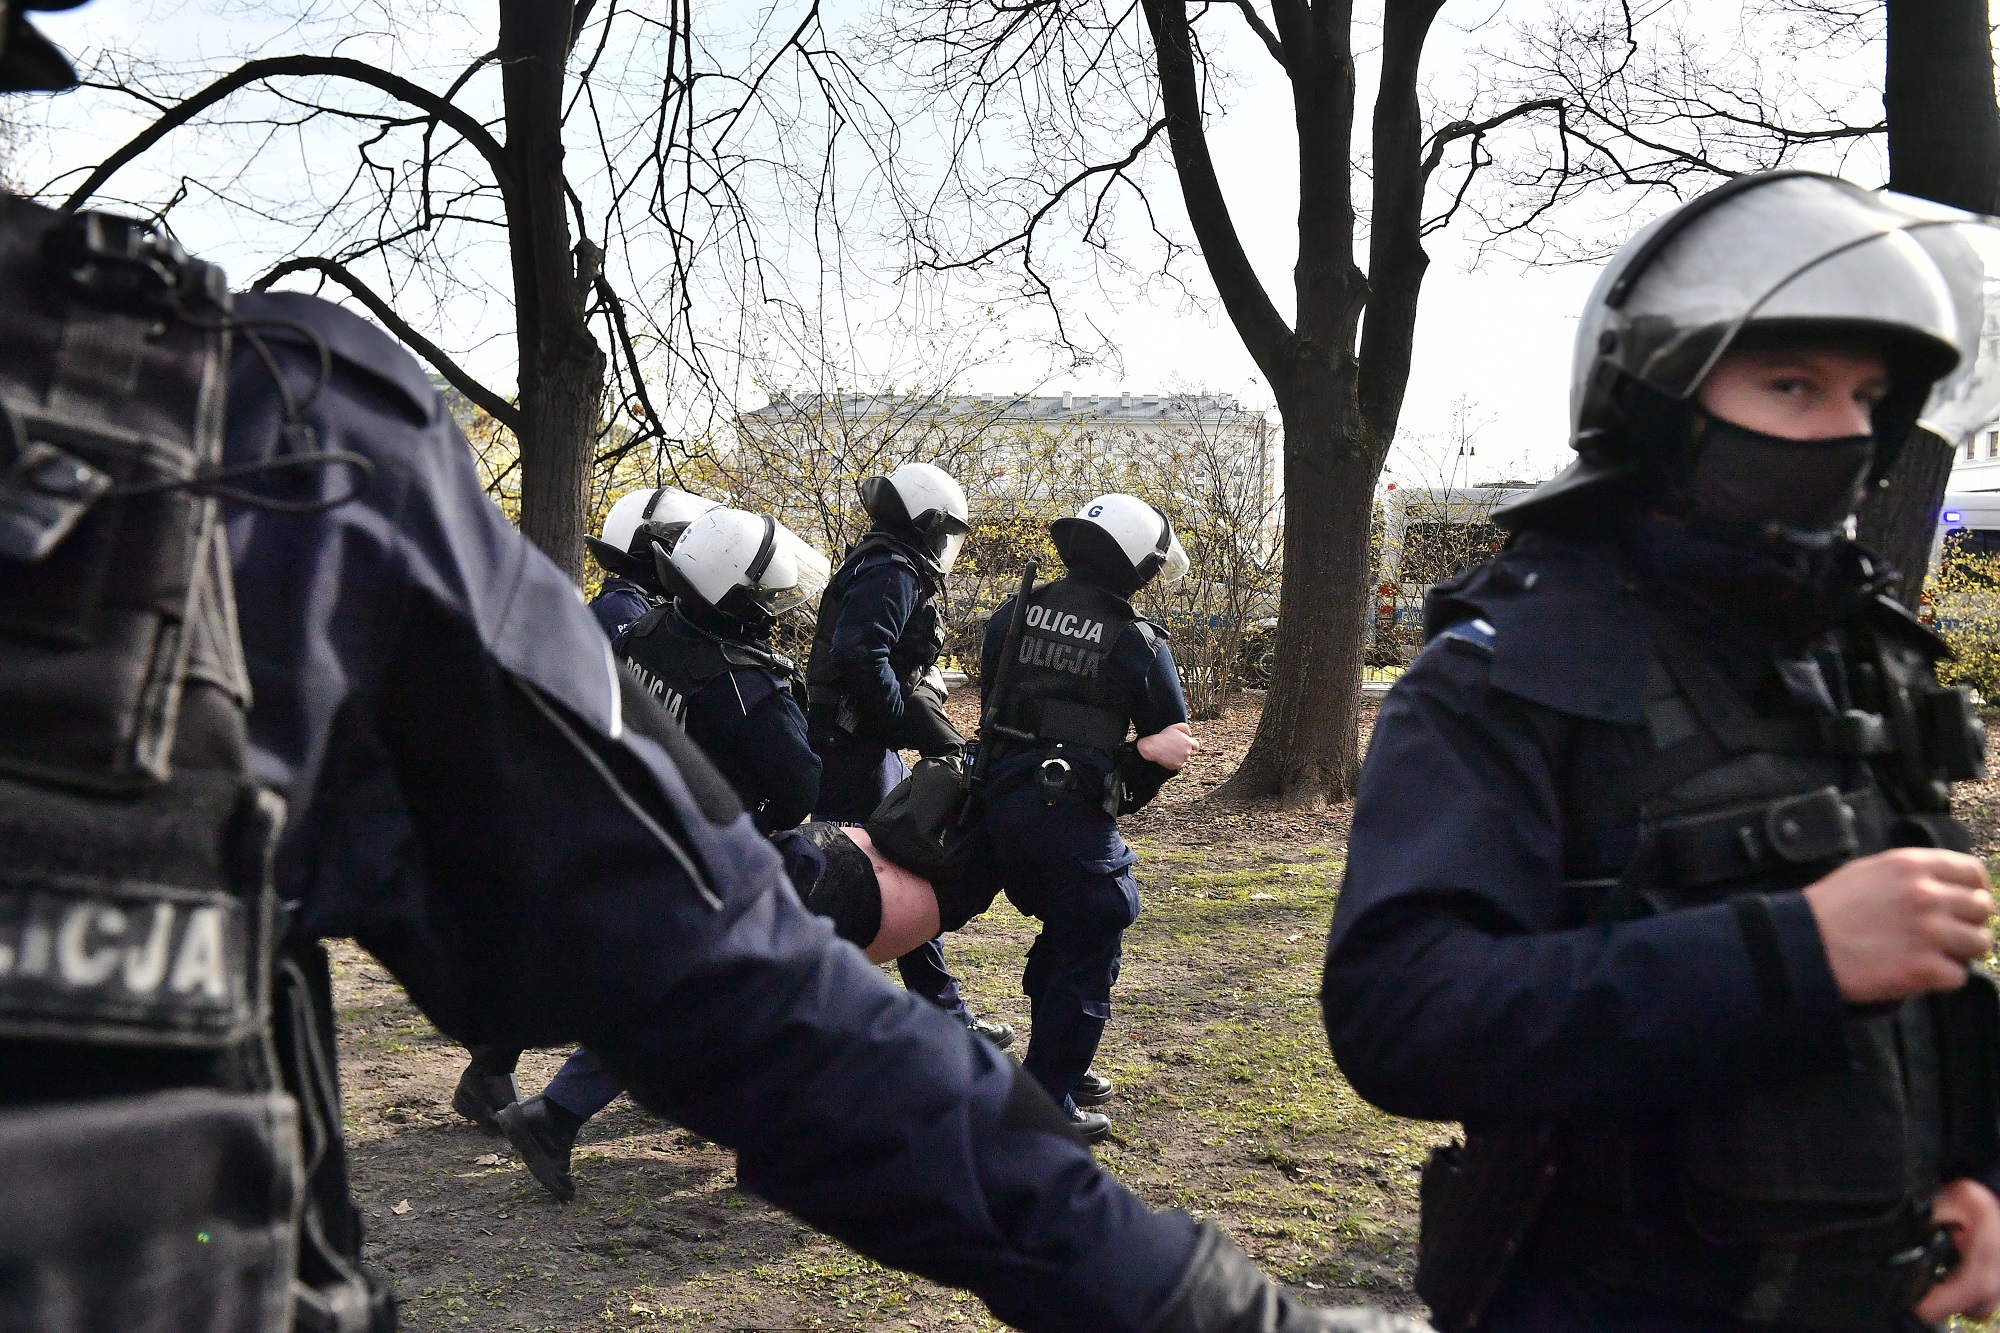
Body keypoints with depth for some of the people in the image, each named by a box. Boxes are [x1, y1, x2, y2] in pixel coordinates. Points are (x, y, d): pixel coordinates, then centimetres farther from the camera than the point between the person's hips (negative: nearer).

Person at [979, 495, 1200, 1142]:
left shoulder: (1012, 615, 6)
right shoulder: (1138, 642, -7)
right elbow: (1171, 743, 1)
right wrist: (1122, 794, 14)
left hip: (1002, 806, 6)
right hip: (1076, 819, -6)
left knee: (1060, 931, 25)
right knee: (1087, 955, 6)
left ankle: (1059, 1068, 36)